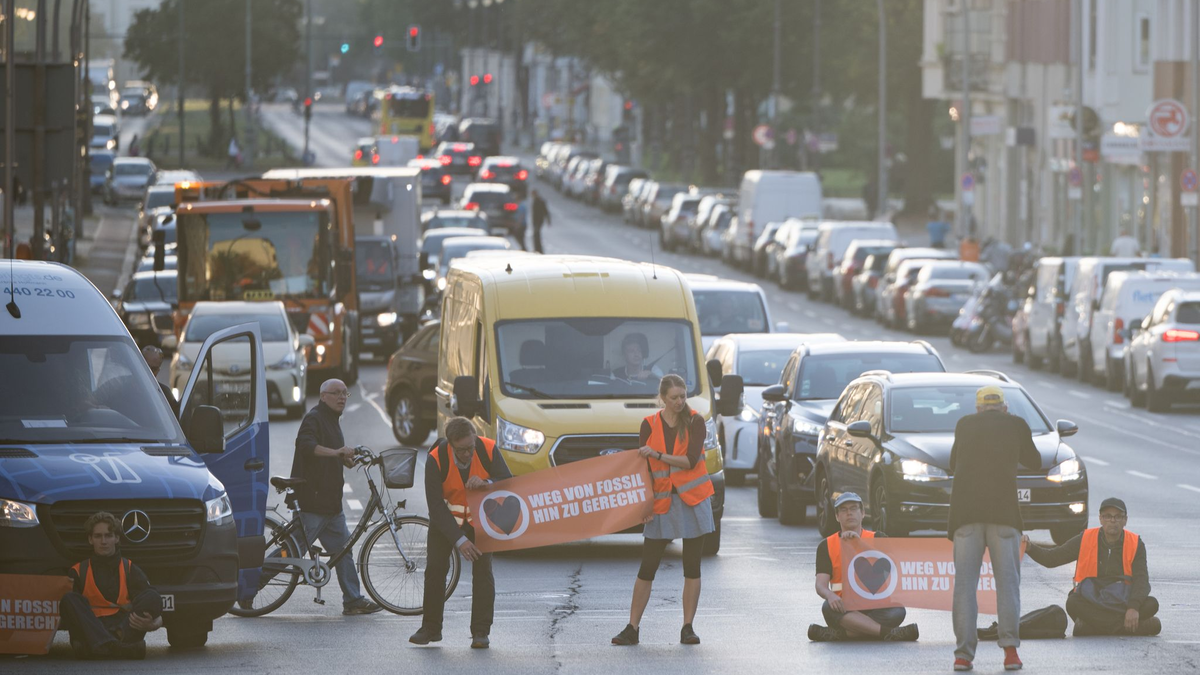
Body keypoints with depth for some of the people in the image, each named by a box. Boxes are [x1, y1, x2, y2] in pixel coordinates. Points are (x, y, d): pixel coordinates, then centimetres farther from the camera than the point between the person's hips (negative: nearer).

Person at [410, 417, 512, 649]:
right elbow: (435, 505, -24)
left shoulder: (488, 450, -22)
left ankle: (481, 633, -5)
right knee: (435, 568, -4)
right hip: (445, 518, 0)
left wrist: (486, 483, -39)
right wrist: (459, 540, -29)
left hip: (479, 519, 0)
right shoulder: (436, 460, -26)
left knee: (483, 571, -10)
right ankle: (430, 628, 10)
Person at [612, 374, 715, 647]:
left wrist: (657, 455, -15)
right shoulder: (650, 425, 3)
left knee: (692, 566, 2)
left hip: (692, 500, -1)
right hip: (662, 502, 1)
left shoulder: (695, 422, -1)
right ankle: (632, 629, 3)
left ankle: (688, 629, 8)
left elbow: (691, 461, -12)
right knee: (647, 567, -1)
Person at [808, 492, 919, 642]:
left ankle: (838, 633, -36)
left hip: (874, 607, 0)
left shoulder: (877, 539, 10)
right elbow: (821, 584, -3)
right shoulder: (826, 546, 9)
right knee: (829, 608, -35)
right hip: (844, 609, 0)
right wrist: (830, 596, -28)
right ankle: (888, 632, -41)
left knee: (897, 612, -32)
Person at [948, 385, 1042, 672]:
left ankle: (964, 653, -6)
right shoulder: (1016, 425, 12)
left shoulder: (964, 425, 16)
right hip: (1004, 510, -1)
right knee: (1007, 580, 3)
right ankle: (1010, 648, -8)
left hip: (965, 509, 1)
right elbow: (1034, 462, 25)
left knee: (965, 582, 1)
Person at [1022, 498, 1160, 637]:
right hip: (1089, 603, 0)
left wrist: (1133, 607, -32)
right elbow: (1051, 558, 4)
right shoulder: (1085, 540, -1)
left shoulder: (1136, 544, -3)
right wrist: (1030, 548, -17)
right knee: (1073, 603, -36)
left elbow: (1141, 580, -13)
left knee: (1151, 604, -29)